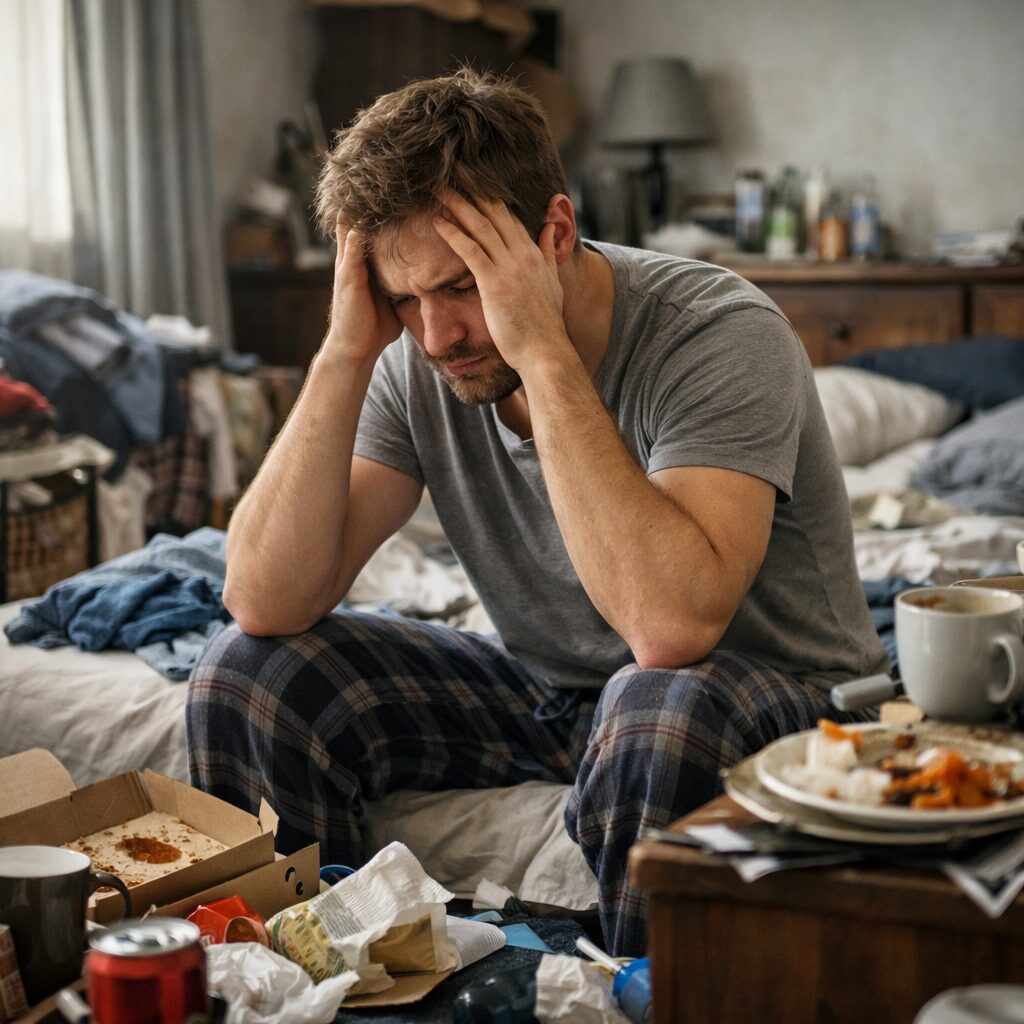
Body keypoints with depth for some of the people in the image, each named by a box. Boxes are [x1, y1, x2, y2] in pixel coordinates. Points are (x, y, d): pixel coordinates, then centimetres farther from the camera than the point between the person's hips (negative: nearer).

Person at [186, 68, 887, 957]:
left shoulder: (723, 338, -24)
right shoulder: (419, 359, -8)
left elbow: (672, 628, -40)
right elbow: (266, 603, -15)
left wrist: (544, 352, -36)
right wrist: (346, 354, -23)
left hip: (773, 694, -5)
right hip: (547, 690, 5)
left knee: (654, 713, -39)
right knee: (249, 675, -9)